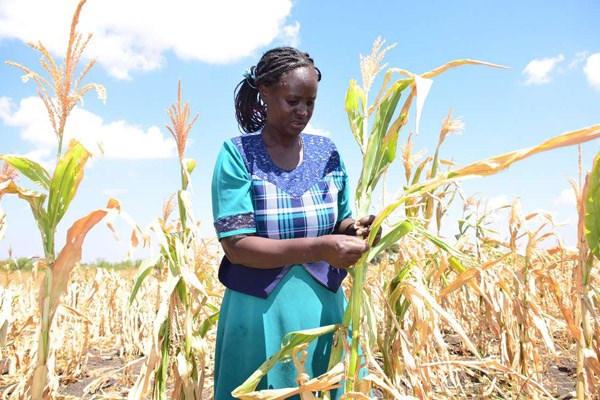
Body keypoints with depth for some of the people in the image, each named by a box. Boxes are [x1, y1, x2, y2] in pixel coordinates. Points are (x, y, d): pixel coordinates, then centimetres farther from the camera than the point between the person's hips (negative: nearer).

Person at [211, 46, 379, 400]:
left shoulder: (326, 152, 3)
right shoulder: (238, 154, -9)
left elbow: (338, 223, 11)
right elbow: (236, 247, -16)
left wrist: (356, 229, -13)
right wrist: (318, 248, -26)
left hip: (325, 309, 4)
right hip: (261, 315, -3)